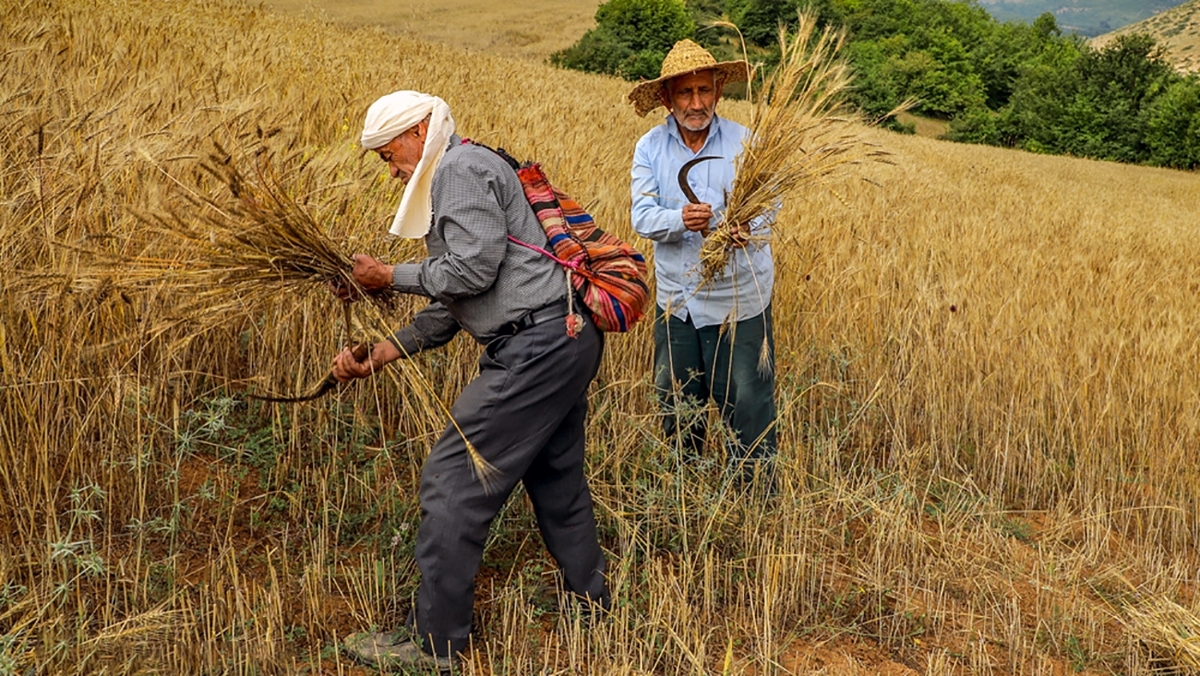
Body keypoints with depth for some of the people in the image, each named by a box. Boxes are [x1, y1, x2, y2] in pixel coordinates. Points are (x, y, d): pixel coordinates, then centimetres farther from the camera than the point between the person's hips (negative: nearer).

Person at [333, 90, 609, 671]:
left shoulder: (462, 168, -7)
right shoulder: (458, 176, 25)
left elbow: (473, 268, -19)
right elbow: (454, 306, 20)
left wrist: (390, 277, -5)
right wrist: (380, 353, 12)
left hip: (535, 349, -11)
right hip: (568, 338, 11)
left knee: (453, 483, -5)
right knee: (555, 476, 21)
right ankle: (591, 604, 35)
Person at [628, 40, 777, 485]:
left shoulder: (745, 143, -8)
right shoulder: (650, 147, -2)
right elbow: (642, 216, -12)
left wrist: (744, 231, -40)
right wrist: (681, 220, -33)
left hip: (737, 301, -3)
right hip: (675, 300, 4)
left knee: (747, 411, 0)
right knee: (675, 409, 17)